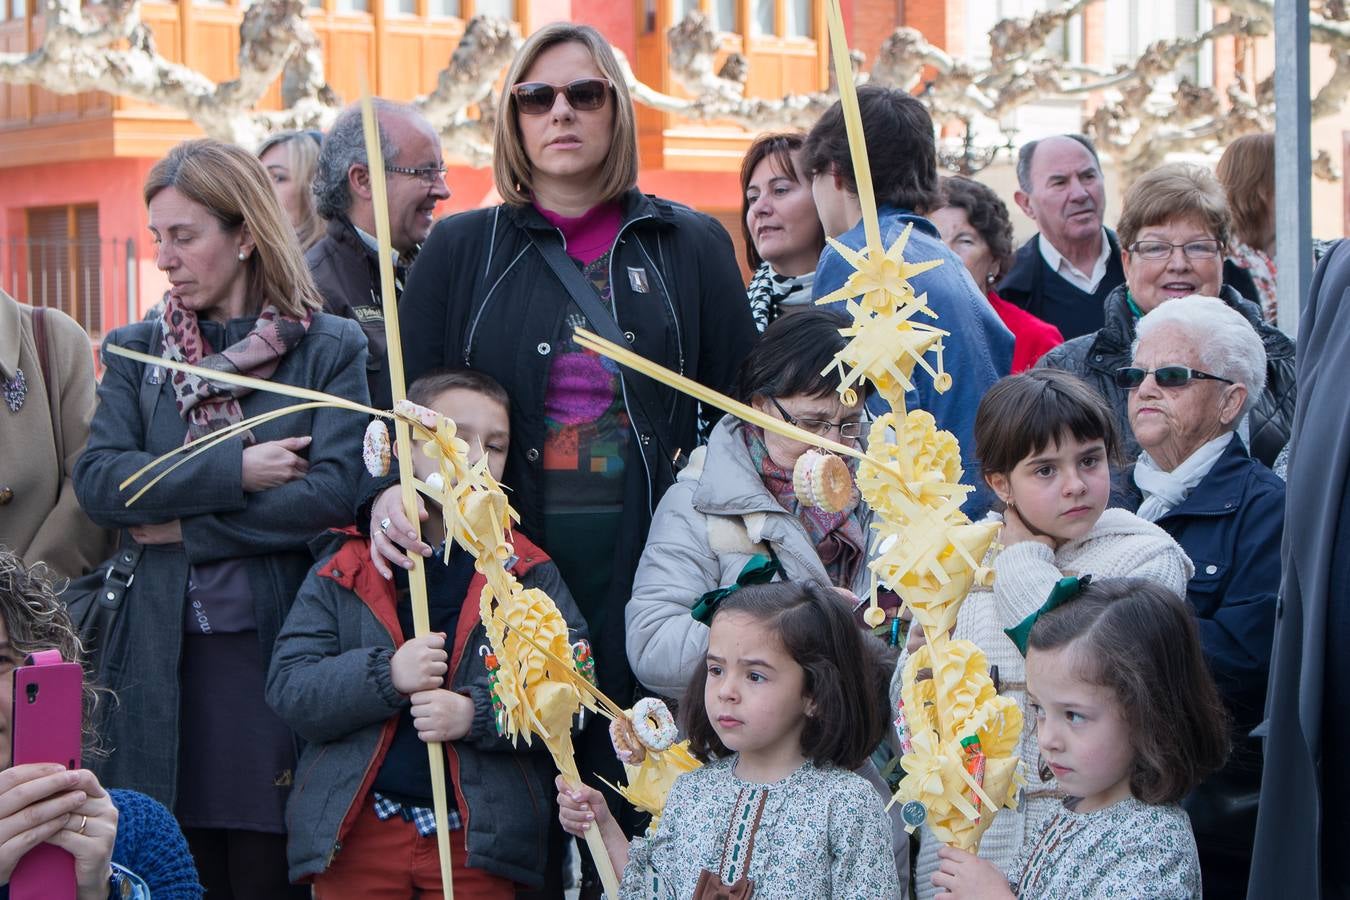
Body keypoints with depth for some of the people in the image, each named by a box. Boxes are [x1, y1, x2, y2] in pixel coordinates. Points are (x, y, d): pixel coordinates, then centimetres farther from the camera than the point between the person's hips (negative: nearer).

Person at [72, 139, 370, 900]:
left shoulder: (332, 349, 1)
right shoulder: (134, 353, 11)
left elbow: (334, 492, -11)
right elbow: (97, 480, -4)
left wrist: (185, 525, -8)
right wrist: (233, 471, -14)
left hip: (279, 648, -3)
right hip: (167, 660, 3)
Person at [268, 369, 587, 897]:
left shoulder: (528, 575, 6)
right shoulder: (345, 570, 4)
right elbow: (287, 688, -3)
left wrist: (477, 713, -18)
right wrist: (385, 676, -19)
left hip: (479, 834, 0)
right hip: (356, 833, 0)